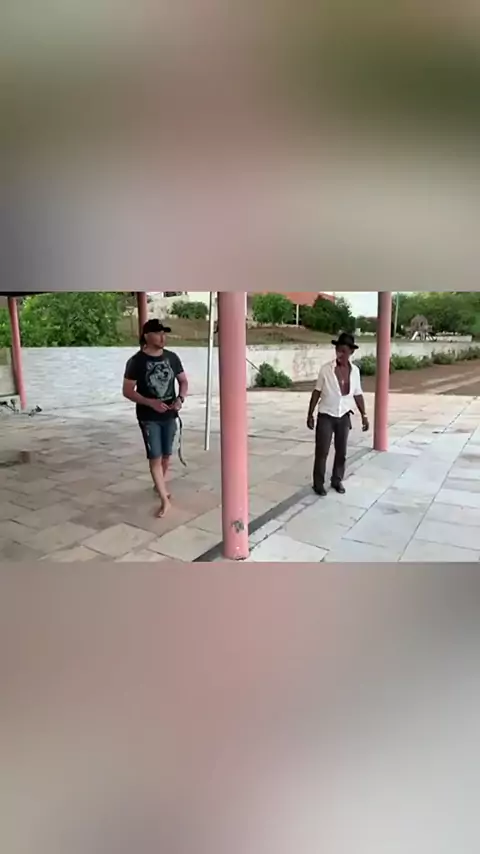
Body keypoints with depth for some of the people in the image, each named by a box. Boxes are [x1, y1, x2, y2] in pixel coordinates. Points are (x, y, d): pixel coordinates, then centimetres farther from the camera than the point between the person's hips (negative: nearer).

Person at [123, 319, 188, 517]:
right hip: (148, 417, -4)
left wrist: (180, 398, -10)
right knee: (155, 457, -6)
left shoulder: (172, 357, 1)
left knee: (167, 455, 15)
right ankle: (165, 500, 2)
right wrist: (150, 402, -22)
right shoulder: (136, 361, -10)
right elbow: (127, 391, -9)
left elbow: (183, 381, 10)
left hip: (170, 415, 4)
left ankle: (161, 484, 41)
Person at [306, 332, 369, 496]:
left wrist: (364, 415, 7)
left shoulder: (354, 371, -2)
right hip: (326, 416, -3)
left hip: (344, 417, 3)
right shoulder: (326, 369, -11)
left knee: (341, 452, 12)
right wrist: (310, 414, -3)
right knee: (322, 451, 1)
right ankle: (318, 483, 14)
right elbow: (317, 392, -4)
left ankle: (337, 480, 29)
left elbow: (357, 394, 8)